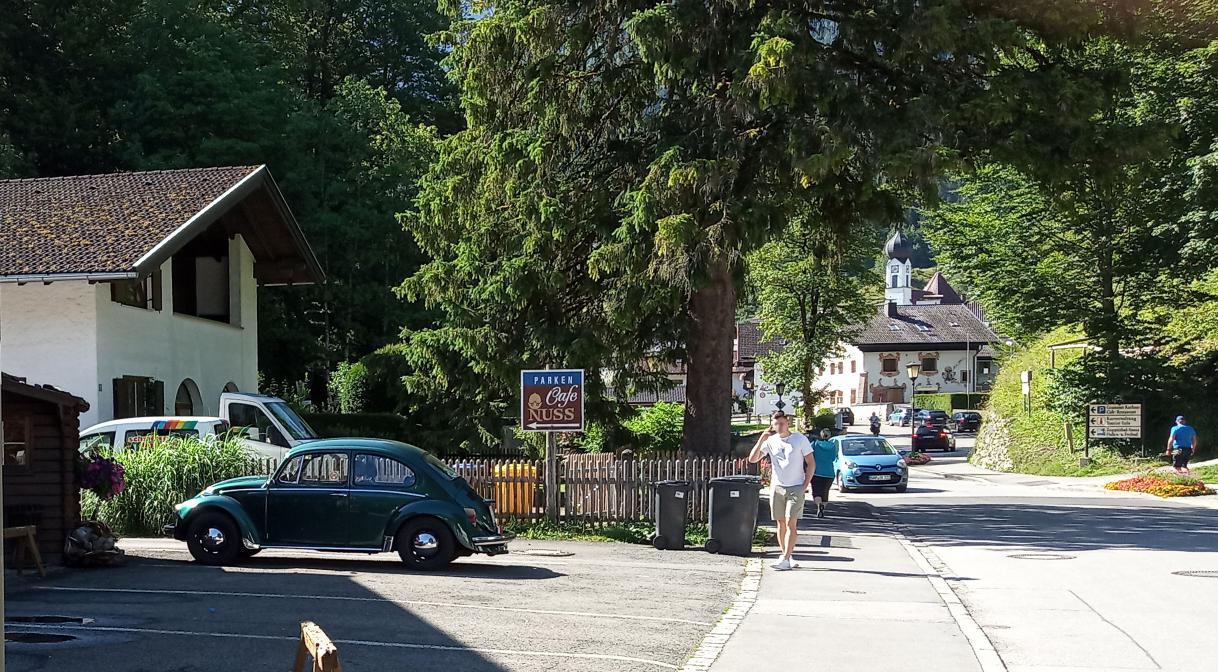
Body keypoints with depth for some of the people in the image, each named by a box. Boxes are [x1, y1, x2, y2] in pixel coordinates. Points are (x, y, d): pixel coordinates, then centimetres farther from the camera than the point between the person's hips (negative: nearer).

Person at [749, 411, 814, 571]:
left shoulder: (800, 439, -1)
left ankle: (785, 559, -15)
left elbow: (811, 463, 3)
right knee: (781, 523, 6)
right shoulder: (770, 441, 5)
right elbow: (752, 459, -2)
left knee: (791, 523, -11)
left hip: (796, 487, -3)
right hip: (776, 487, 3)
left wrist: (806, 484, -5)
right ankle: (786, 556, 14)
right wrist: (762, 439, -9)